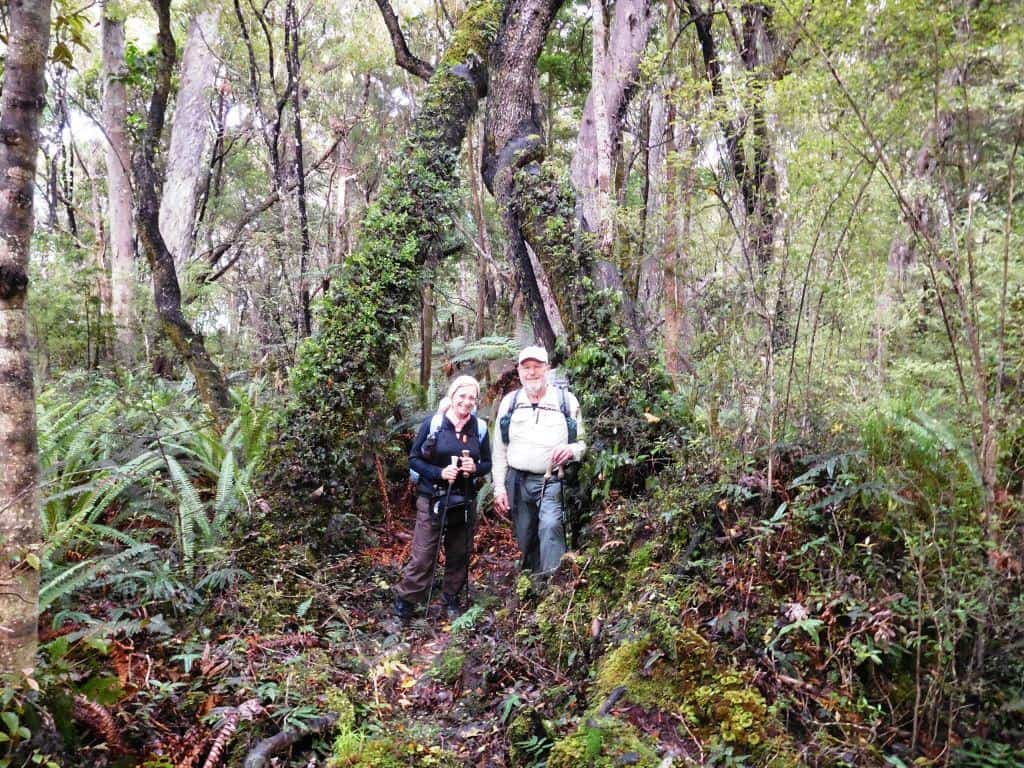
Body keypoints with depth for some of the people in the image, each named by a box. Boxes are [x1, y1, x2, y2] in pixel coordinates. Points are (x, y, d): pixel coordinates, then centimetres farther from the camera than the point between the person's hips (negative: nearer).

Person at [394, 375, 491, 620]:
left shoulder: (480, 428, 1)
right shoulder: (433, 423, -8)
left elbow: (487, 463, 9)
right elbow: (414, 459, -4)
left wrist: (475, 468, -13)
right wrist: (439, 473, -19)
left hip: (464, 500, 3)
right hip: (432, 499, -3)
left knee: (460, 553, 13)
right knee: (424, 554, -3)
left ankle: (452, 599, 32)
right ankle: (405, 599, 14)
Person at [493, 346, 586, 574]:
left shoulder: (567, 401, 3)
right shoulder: (510, 402, 10)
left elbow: (584, 441, 6)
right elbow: (499, 449, 10)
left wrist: (572, 450, -18)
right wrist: (499, 488, 5)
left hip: (553, 481, -3)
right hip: (518, 481, 3)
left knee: (551, 527, -24)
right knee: (525, 540, 9)